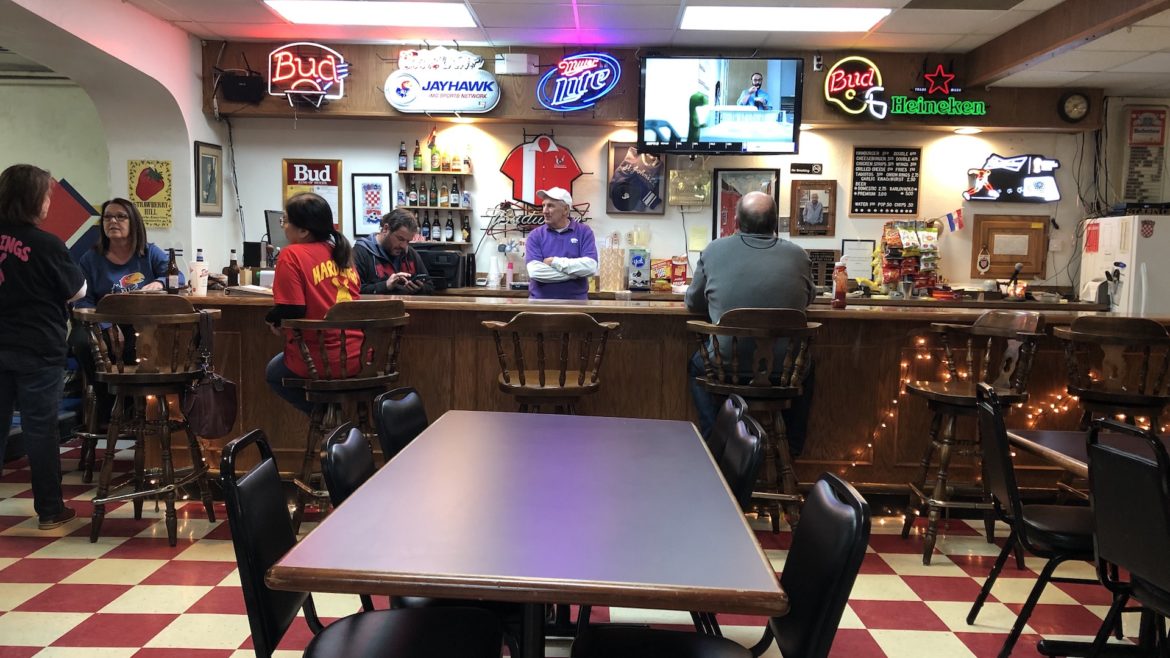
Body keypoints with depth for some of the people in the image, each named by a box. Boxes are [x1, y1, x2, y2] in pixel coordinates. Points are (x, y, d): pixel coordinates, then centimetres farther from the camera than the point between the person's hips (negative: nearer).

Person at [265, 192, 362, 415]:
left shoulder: (291, 255, -11)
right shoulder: (341, 252, 9)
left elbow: (290, 312, -17)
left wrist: (274, 321, 5)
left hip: (323, 361, -6)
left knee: (274, 373, 28)